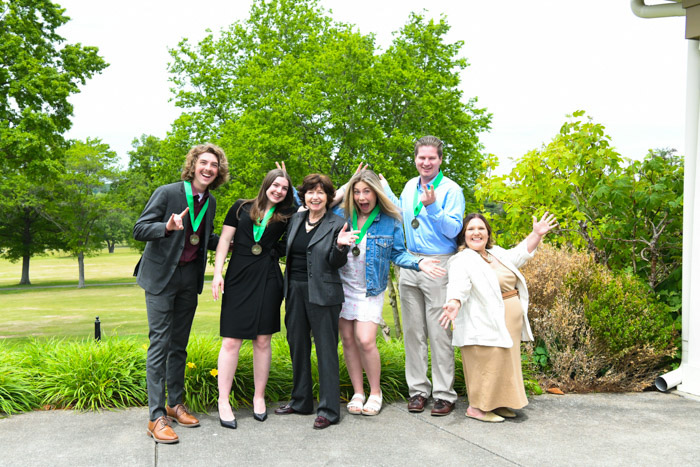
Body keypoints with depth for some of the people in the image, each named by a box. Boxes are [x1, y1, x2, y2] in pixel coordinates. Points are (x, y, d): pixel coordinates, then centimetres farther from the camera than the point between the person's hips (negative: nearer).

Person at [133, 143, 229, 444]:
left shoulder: (210, 202, 8)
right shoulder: (167, 193, -11)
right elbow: (139, 230, -13)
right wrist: (168, 227, -30)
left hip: (190, 277, 6)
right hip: (162, 276, -6)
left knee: (179, 345, 14)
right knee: (160, 344, -6)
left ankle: (175, 405, 26)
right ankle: (157, 417, -1)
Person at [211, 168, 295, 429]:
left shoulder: (287, 216, 10)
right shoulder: (241, 208, 9)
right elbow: (225, 240, 6)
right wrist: (217, 273, -1)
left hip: (268, 280, 1)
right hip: (238, 278, -1)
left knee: (262, 340, 5)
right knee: (231, 341, -3)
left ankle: (259, 397, 19)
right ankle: (223, 401, 6)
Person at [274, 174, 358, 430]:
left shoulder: (337, 225, -4)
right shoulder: (295, 220, 11)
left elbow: (336, 264, -8)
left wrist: (340, 246, -25)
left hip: (322, 293, -6)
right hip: (295, 290, 6)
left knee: (326, 349, -2)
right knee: (297, 346, 14)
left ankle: (328, 410, 6)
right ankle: (300, 401, 28)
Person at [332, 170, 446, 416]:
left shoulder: (390, 221, -3)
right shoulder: (341, 214, 0)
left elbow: (397, 253, 3)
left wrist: (419, 263, -12)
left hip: (370, 291, -2)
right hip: (342, 287, 3)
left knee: (365, 341, -13)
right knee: (348, 340, 6)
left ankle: (375, 392, 9)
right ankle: (358, 393, 21)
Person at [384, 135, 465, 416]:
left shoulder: (451, 190, -6)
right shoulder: (410, 186, 13)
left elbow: (453, 230, -12)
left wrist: (432, 206, -24)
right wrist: (383, 188, 23)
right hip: (410, 264, 6)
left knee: (439, 333, -4)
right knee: (412, 331, 10)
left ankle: (444, 394, 6)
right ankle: (418, 389, 20)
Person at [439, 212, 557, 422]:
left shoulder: (496, 253, 14)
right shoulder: (462, 261, -14)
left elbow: (519, 255, 30)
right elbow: (458, 286, -29)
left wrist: (537, 234, 21)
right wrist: (454, 303, -50)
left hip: (509, 326, 9)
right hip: (486, 330, -9)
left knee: (505, 364, 15)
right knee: (487, 365, -9)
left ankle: (496, 404, 28)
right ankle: (476, 407, 5)